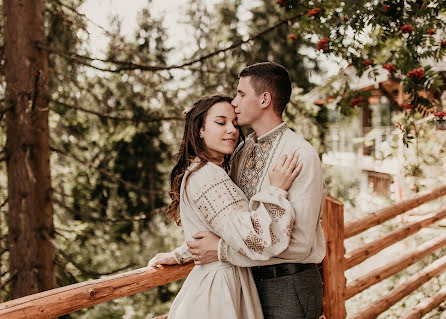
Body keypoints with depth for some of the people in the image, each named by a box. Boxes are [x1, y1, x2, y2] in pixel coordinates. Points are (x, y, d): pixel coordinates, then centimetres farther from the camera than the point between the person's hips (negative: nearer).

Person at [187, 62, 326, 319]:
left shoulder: (301, 155, -18)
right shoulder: (242, 153, 6)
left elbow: (299, 242, -25)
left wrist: (223, 250, -23)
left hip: (289, 286, -6)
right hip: (249, 280, 7)